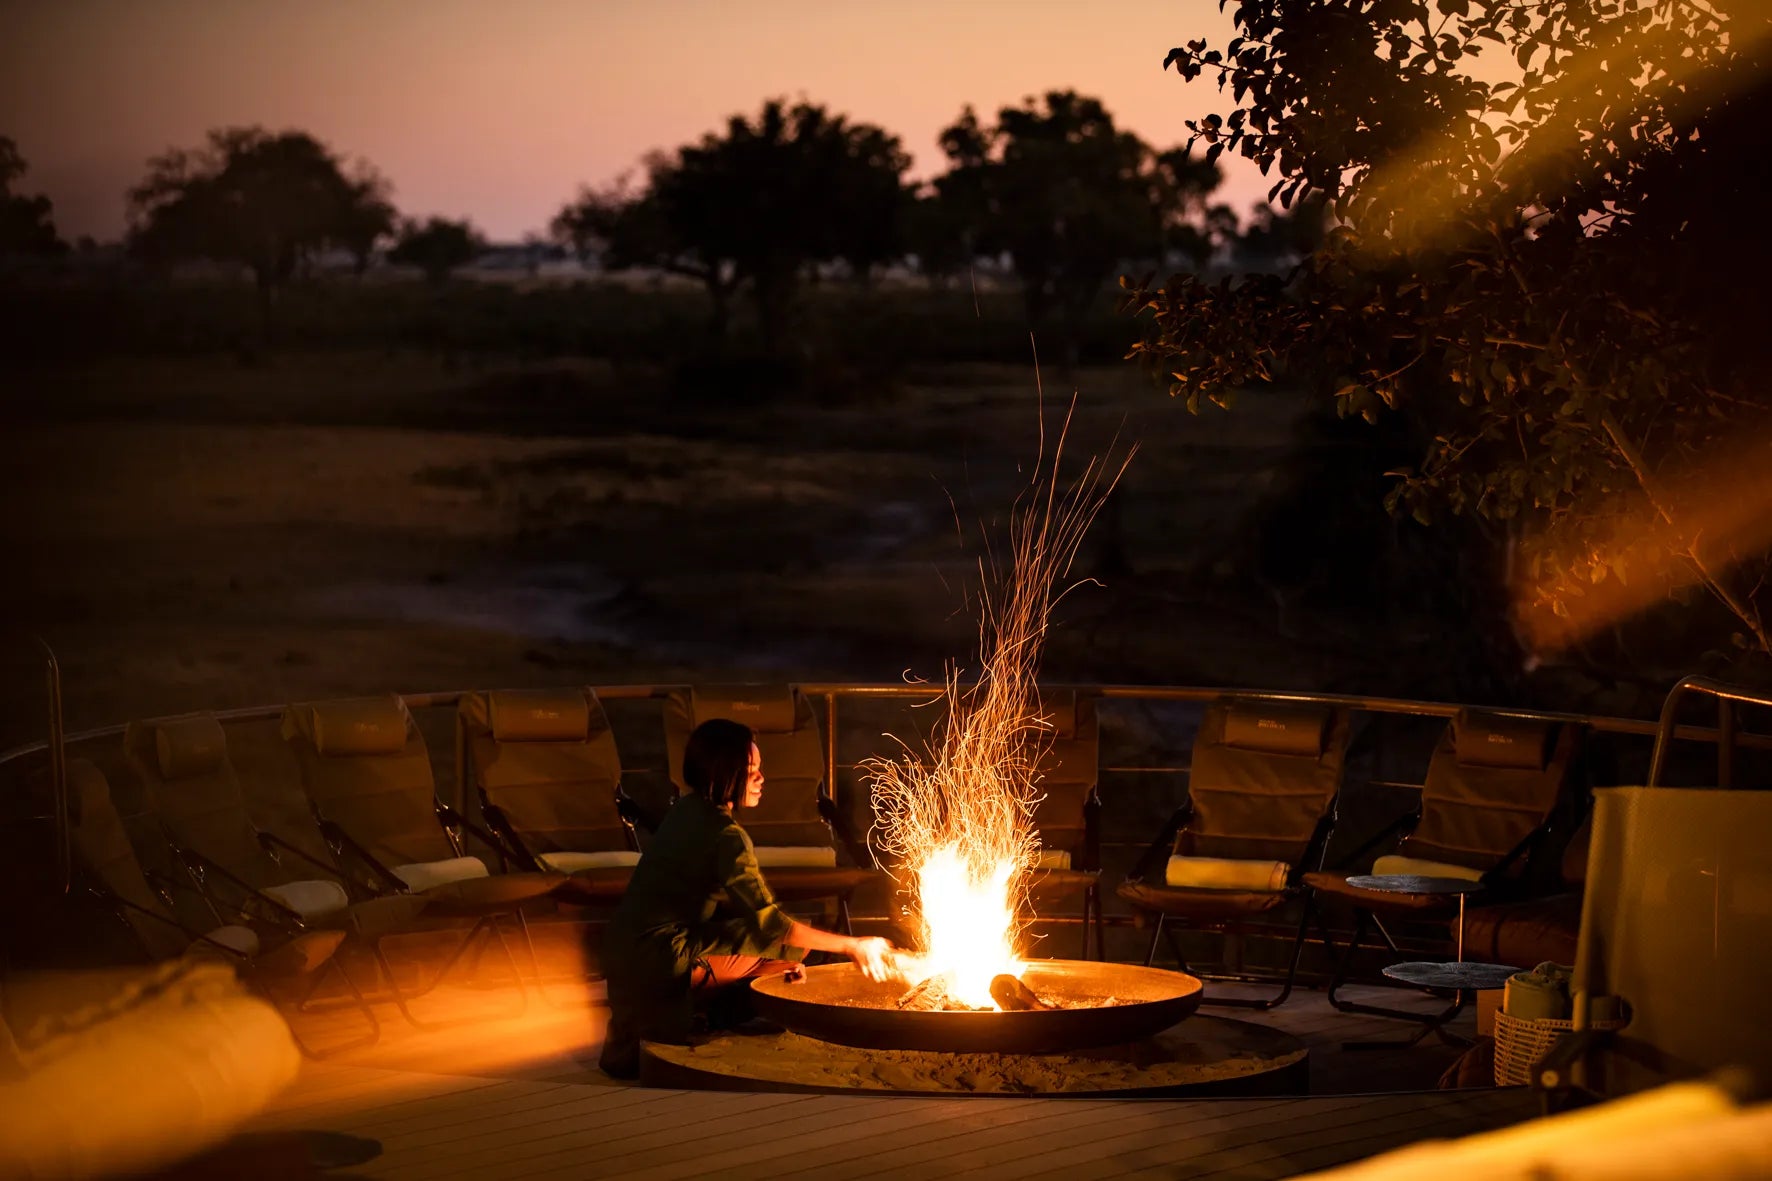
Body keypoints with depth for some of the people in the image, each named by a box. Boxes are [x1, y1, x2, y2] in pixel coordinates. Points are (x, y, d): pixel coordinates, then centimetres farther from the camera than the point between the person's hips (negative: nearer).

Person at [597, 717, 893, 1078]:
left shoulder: (689, 809, 10)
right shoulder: (724, 835, -19)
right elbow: (770, 923, -20)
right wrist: (852, 946, -13)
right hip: (659, 964, -9)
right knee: (793, 947, -8)